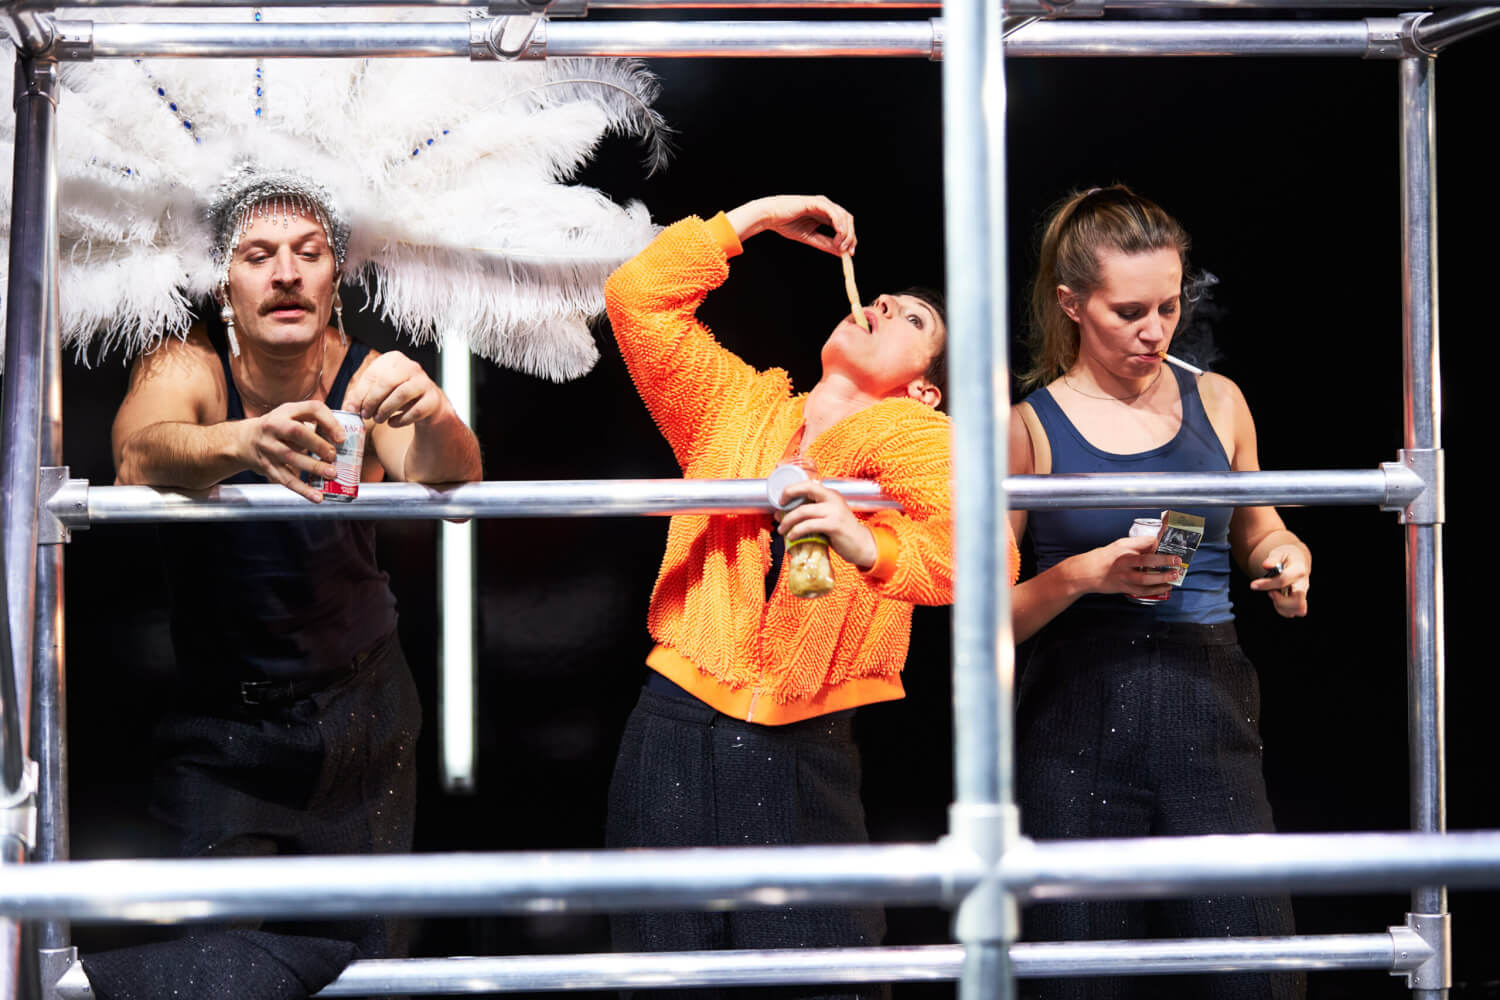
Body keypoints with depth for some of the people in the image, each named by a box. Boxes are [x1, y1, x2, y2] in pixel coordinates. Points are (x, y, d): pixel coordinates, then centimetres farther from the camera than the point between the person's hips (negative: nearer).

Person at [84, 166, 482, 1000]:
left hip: (358, 709, 2)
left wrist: (430, 417, -51)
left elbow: (453, 482, -27)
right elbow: (142, 453, -35)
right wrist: (246, 442, -57)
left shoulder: (367, 377, -9)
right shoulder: (186, 369, -13)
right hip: (218, 712, -2)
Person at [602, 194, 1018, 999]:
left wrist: (869, 544, -31)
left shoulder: (911, 435, 3)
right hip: (676, 734, 3)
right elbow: (638, 296, 5)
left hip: (805, 753, -2)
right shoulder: (737, 406, 13)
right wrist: (758, 215, 8)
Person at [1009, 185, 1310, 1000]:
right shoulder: (1027, 428, 1)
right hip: (1078, 722, -2)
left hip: (1208, 717, 2)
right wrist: (1083, 574, -16)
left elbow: (1254, 530, 27)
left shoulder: (1217, 403, 10)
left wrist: (1284, 559, 4)